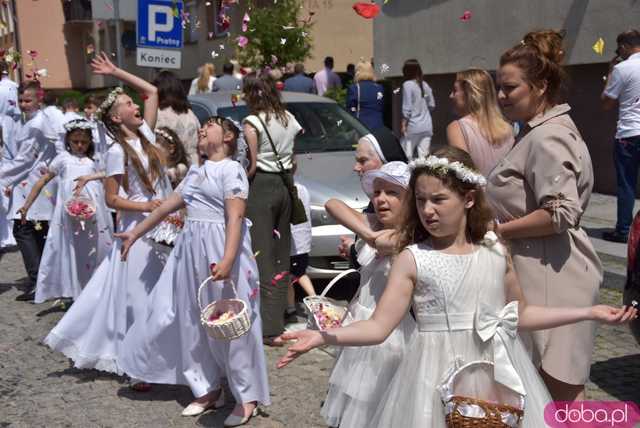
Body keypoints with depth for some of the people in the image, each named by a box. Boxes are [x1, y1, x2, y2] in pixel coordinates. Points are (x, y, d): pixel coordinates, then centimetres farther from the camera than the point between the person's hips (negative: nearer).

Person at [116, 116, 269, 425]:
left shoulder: (231, 168, -8)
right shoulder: (196, 171, 18)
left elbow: (235, 218, -18)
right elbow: (169, 205, 25)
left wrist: (227, 261, -29)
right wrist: (136, 233, 28)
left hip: (219, 248, -8)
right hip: (191, 248, 9)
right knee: (194, 323, 12)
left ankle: (247, 396, 9)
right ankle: (208, 388, 26)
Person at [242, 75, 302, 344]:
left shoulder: (252, 123, -9)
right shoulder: (288, 118, 10)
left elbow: (253, 165, -10)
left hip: (262, 187, -6)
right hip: (285, 186, 7)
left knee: (262, 256, -5)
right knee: (281, 254, 12)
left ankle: (268, 327, -7)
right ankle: (279, 318, 20)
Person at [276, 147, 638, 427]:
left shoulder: (496, 251, 2)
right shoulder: (412, 259, -8)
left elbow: (520, 314, 14)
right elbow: (379, 327, -12)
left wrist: (589, 312, 13)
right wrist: (324, 336, -28)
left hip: (499, 372, 3)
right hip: (442, 375, -3)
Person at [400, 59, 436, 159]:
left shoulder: (407, 85, -9)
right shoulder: (425, 85, 7)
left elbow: (407, 108, -12)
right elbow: (432, 105, 14)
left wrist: (403, 124, -6)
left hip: (413, 126, -6)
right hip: (427, 126, 6)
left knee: (406, 157, 0)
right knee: (424, 157, 5)